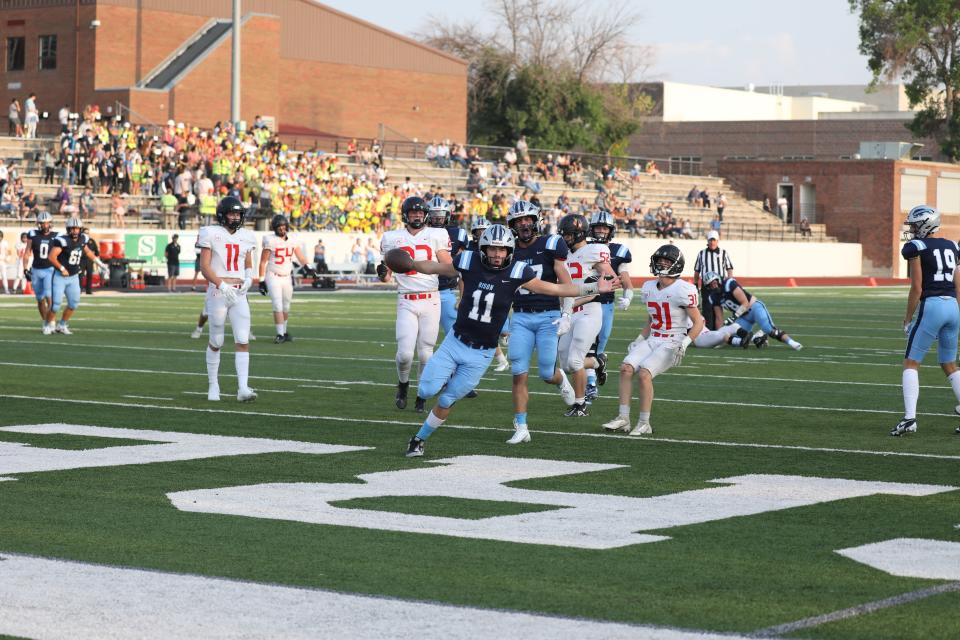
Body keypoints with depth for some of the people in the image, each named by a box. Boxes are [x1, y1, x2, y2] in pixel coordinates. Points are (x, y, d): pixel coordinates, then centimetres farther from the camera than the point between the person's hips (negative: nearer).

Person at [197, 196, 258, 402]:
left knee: (243, 341, -8)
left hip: (239, 293, 4)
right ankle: (213, 385, 21)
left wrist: (248, 279, -1)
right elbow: (204, 267, -9)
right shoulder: (211, 234, -5)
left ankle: (243, 388, -12)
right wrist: (222, 286, -19)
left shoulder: (246, 236, 11)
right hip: (218, 292, -4)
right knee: (216, 342, 6)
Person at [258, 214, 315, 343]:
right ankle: (280, 334, -8)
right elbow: (263, 262, -8)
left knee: (286, 307, 13)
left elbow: (300, 257, 4)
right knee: (278, 307, -11)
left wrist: (307, 267, -17)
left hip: (286, 277, 5)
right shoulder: (270, 241, -10)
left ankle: (284, 332, 27)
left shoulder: (292, 241, 5)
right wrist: (261, 280, -11)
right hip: (273, 277, -5)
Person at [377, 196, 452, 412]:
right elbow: (387, 276, 10)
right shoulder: (393, 238, 6)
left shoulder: (436, 236, 5)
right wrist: (382, 274, -12)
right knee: (405, 353, -11)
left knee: (425, 353, 1)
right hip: (406, 302, 0)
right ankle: (403, 384, 19)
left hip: (430, 300, 0)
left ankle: (422, 397, 18)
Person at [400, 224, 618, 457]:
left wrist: (595, 287, -6)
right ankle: (446, 378, 25)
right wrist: (409, 263, -4)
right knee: (426, 391, -9)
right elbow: (434, 268, 9)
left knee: (446, 401, 3)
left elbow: (556, 289, -3)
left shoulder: (516, 273, -12)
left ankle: (419, 439, 26)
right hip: (454, 342, 1)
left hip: (480, 354, -1)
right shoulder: (469, 262, -9)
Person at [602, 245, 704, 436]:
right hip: (652, 340, 7)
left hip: (672, 343, -7)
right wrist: (638, 340, 11)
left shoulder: (682, 290, -12)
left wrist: (684, 344, -20)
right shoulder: (649, 288, 10)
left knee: (644, 374, -24)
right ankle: (623, 419, -11)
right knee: (626, 368, -15)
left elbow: (698, 323, -9)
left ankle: (644, 424, -13)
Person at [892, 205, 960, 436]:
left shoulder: (917, 247, -5)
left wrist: (908, 320, -1)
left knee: (911, 363, 0)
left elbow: (917, 288, -8)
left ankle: (909, 417, -13)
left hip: (931, 306, -6)